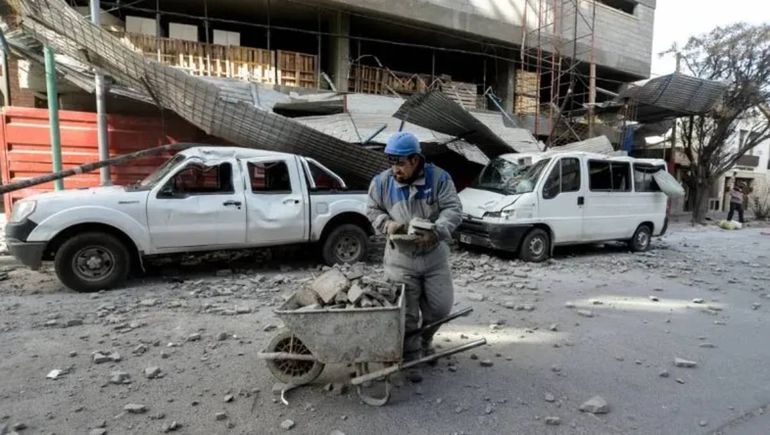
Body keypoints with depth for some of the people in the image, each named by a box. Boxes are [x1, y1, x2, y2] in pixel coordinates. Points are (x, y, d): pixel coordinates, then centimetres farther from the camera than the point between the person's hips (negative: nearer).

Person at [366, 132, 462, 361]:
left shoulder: (438, 177, -9)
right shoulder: (381, 182, -5)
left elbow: (454, 210, -11)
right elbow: (372, 211, 7)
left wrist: (436, 232, -28)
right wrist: (387, 224, -15)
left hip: (435, 254, 1)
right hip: (400, 257, 0)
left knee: (440, 305, 11)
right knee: (405, 312, 3)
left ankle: (425, 339, 40)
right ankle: (411, 355, 22)